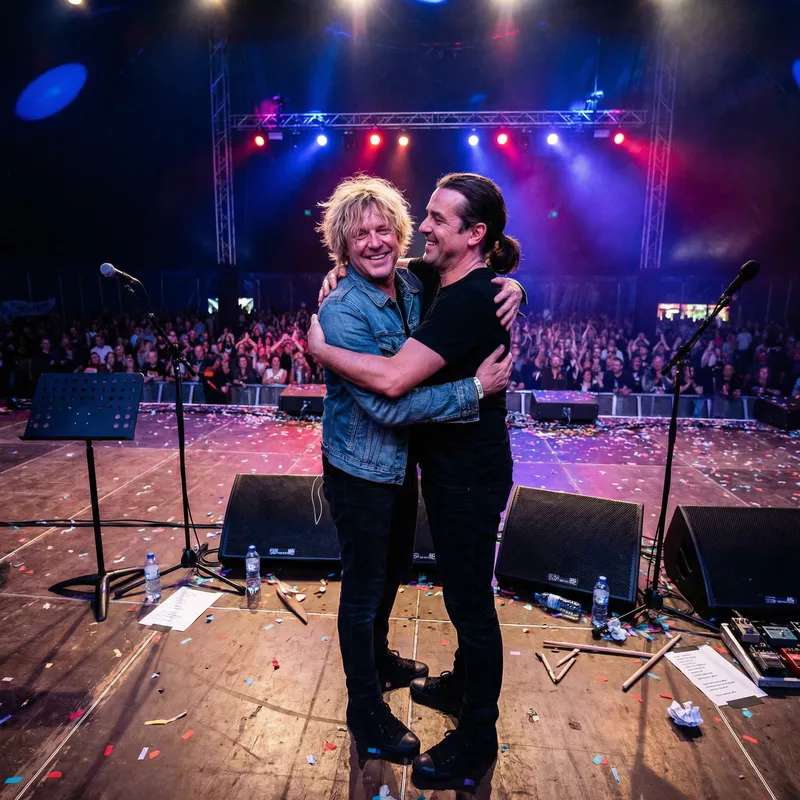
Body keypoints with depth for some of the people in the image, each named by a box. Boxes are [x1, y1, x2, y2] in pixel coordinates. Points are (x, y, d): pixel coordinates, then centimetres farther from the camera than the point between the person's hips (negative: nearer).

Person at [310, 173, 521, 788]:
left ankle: (477, 744, 30)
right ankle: (463, 686, 50)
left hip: (470, 476, -10)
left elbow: (392, 378, -34)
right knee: (464, 591, 25)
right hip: (452, 465, 10)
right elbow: (377, 267, 22)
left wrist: (319, 345, -19)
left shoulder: (469, 300, -26)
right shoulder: (439, 278, 5)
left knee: (471, 601, 7)